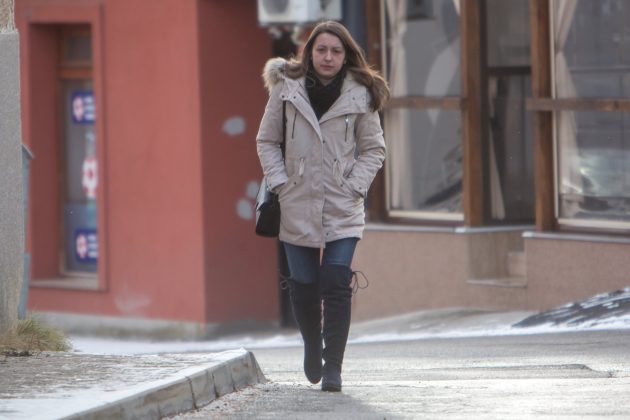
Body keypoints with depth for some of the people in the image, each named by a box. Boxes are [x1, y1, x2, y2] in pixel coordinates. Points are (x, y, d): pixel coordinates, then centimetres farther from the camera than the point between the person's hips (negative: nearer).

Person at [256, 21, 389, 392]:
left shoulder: (361, 96, 0)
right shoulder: (287, 89, 1)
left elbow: (374, 149, 7)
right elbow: (267, 141, 8)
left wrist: (355, 187, -5)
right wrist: (280, 182, -3)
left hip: (342, 209, -1)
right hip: (298, 207, 1)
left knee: (337, 286, -12)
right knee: (303, 287, 5)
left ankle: (333, 367, -8)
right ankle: (313, 346, 33)